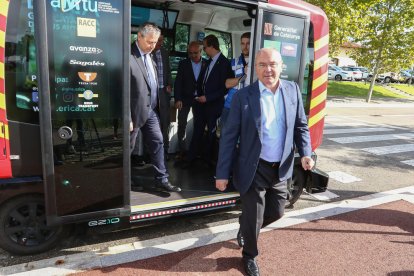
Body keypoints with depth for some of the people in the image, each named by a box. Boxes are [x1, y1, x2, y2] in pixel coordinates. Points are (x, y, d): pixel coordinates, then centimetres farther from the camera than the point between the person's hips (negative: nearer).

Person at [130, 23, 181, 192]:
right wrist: (127, 118, -20)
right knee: (128, 147, 8)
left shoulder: (149, 55, 10)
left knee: (157, 142, 10)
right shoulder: (129, 56, -18)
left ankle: (162, 179, 22)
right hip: (136, 111, -8)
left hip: (151, 110, 8)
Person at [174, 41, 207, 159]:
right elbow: (178, 82, -2)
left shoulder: (207, 64, 0)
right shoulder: (183, 64, 1)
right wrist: (177, 99, -11)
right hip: (185, 99, 1)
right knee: (182, 124, 2)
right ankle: (182, 149, 12)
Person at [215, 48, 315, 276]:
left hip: (281, 168, 5)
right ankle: (249, 256, 39)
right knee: (254, 218, 9)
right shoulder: (243, 96, -12)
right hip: (254, 169, -4)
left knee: (276, 212, 20)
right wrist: (222, 173, -12)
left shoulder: (293, 90, 0)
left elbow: (301, 126, 9)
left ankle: (245, 228, 52)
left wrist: (305, 153, -7)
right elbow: (229, 136, -11)